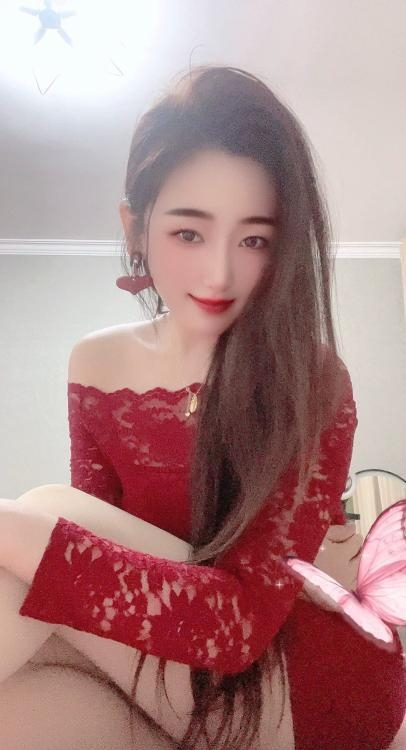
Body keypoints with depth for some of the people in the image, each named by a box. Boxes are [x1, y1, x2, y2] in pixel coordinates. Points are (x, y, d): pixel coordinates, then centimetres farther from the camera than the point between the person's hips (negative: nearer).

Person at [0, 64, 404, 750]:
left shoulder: (312, 384, -16)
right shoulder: (95, 366, -3)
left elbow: (244, 619, -24)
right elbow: (97, 535, -2)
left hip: (304, 693, -3)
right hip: (168, 679, 4)